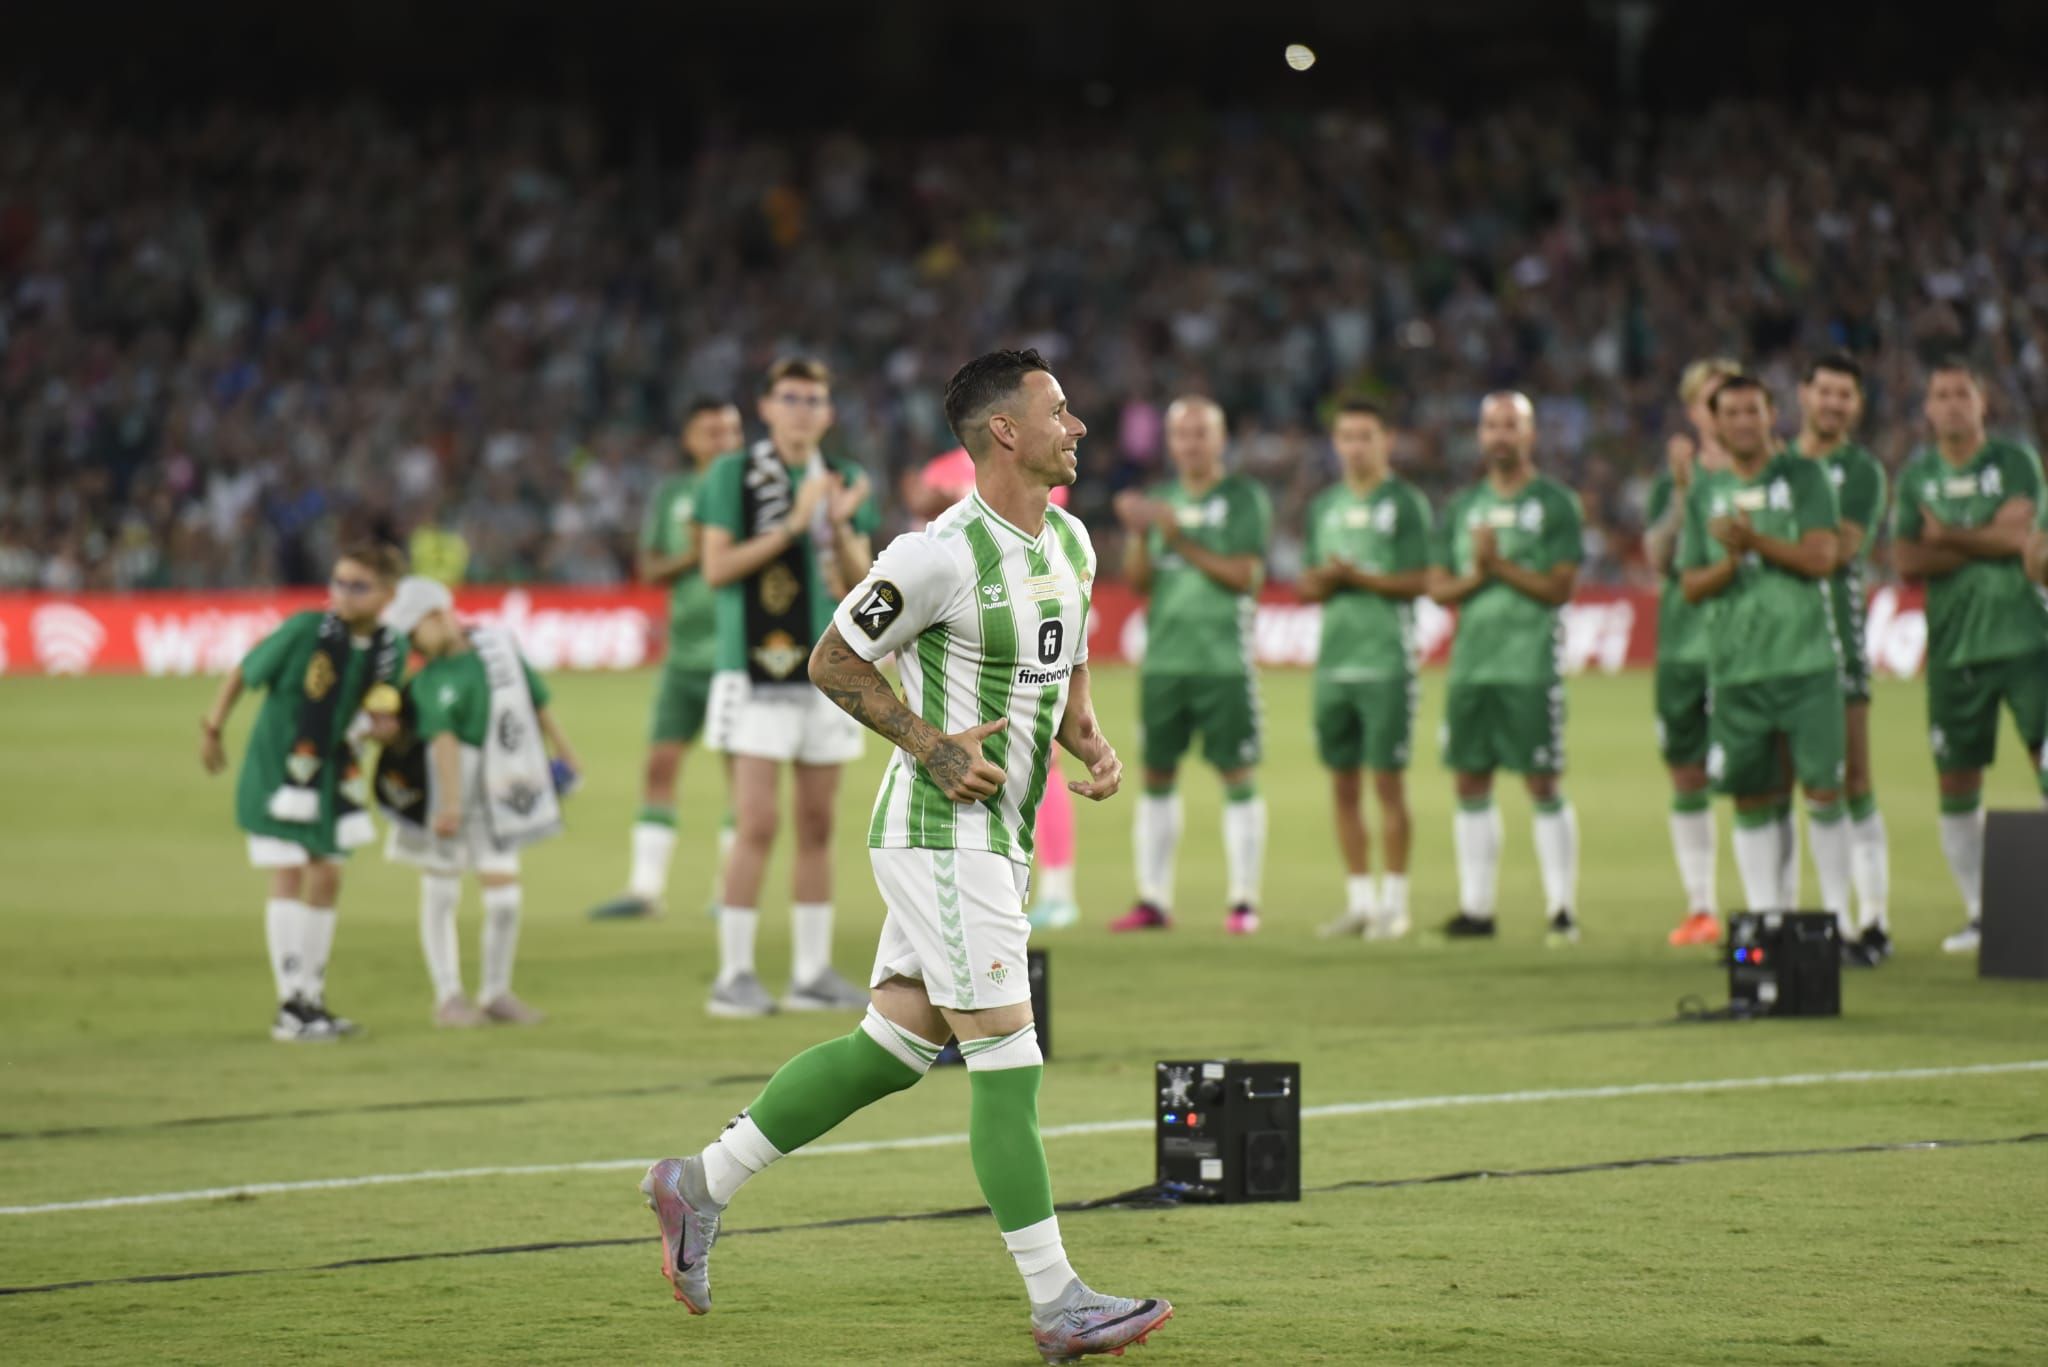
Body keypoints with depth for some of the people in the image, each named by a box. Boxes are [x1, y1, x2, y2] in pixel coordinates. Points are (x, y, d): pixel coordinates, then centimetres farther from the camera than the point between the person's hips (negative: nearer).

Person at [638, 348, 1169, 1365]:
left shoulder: (1070, 543, 10)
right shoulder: (941, 555, -17)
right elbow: (833, 662, -9)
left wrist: (1092, 746, 4)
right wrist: (932, 745, -17)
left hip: (997, 840, 9)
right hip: (941, 835, -9)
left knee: (894, 1047, 13)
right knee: (1008, 1063, -9)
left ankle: (702, 1183, 24)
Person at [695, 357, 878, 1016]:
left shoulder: (844, 480, 11)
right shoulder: (733, 474, -2)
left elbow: (862, 582, 7)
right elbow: (716, 567, -10)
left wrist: (841, 526, -11)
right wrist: (792, 525, -16)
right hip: (756, 671, -5)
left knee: (817, 825, 7)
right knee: (757, 823, -10)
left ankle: (813, 972, 12)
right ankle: (734, 975, -5)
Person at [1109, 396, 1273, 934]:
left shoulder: (1244, 498, 0)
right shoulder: (1161, 500, 14)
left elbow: (1246, 574, -11)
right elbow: (1136, 582, 9)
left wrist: (1180, 538, -15)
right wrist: (1137, 533, -9)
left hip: (1223, 662, -5)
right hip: (1163, 661, 5)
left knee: (1238, 777, -4)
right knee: (1157, 777, 5)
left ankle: (1244, 901, 0)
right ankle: (1153, 900, 10)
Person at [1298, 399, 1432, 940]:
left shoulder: (1405, 504, -2)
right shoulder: (1324, 506, 16)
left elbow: (1418, 582, -9)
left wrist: (1358, 576, -15)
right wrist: (1321, 580, -3)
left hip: (1386, 664, -6)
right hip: (1333, 663, 6)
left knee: (1388, 779, -5)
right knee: (1343, 784, 7)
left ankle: (1394, 901, 0)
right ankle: (1359, 900, 13)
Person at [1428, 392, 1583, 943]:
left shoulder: (1555, 504, -1)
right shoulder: (1463, 506, 15)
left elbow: (1560, 587, -7)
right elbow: (1438, 585, 10)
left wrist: (1500, 565, -14)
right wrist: (1475, 576, -9)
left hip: (1530, 666, -5)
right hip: (1470, 664, 5)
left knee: (1543, 787, -6)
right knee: (1470, 784, 7)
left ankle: (1562, 909, -2)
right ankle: (1476, 907, 13)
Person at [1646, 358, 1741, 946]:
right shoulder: (1676, 473, 11)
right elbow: (1659, 557, 0)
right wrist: (1684, 492, -12)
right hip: (1684, 637, 3)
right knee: (1687, 776, 6)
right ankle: (1701, 907, 15)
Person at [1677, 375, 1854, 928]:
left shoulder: (1803, 476, 4)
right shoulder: (1704, 492, 12)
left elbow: (1821, 558, -7)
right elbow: (1691, 585, 10)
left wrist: (1753, 541, -16)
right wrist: (1730, 564, -10)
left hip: (1806, 659, -3)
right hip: (1735, 667, 3)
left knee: (1823, 792, -5)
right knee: (1752, 800, 3)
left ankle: (1837, 919, 4)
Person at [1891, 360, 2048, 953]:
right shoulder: (1915, 475, 9)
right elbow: (1906, 560, -2)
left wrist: (1945, 537, -4)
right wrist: (1985, 543, -8)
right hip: (1954, 647, 3)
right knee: (1957, 786, 3)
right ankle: (1979, 913, 13)